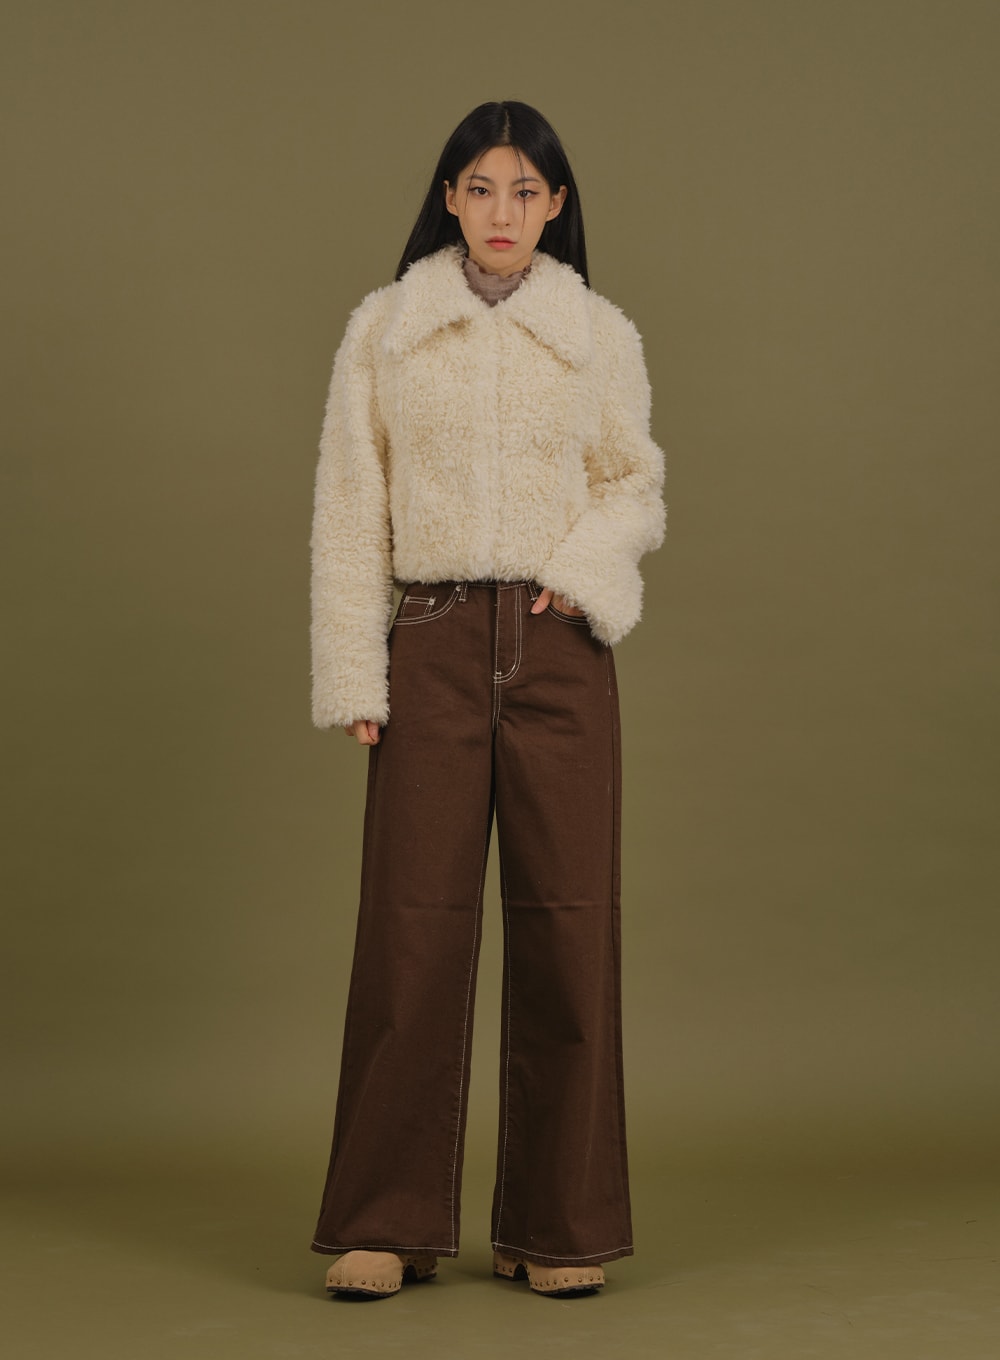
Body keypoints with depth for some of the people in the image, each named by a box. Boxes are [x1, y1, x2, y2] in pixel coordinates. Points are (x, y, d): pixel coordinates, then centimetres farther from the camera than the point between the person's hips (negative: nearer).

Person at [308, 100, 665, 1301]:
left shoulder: (601, 336, 8)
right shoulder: (383, 328, 6)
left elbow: (637, 487, 13)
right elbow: (350, 508, 4)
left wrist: (584, 563, -8)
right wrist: (354, 675, -3)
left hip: (560, 648, 1)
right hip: (433, 645, -1)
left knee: (567, 925, 0)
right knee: (412, 925, -4)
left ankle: (559, 1228, 11)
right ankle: (388, 1224, 6)